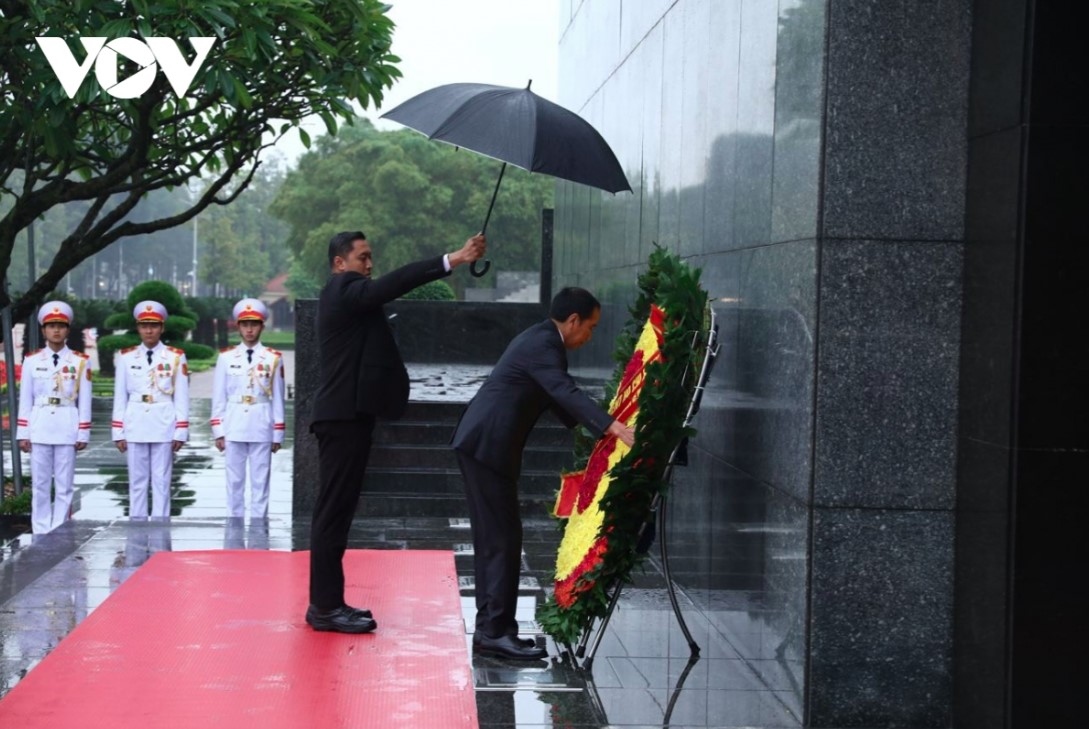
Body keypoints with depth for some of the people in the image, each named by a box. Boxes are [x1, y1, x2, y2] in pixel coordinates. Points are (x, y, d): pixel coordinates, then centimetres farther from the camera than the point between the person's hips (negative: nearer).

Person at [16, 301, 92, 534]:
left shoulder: (80, 362, 3)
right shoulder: (32, 361, 5)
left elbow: (84, 401, 3)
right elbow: (25, 400, 6)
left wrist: (83, 434, -1)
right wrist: (23, 434, 2)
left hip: (67, 429, -1)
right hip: (39, 428, 1)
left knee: (64, 486, 2)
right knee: (40, 485, 5)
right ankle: (41, 534, 10)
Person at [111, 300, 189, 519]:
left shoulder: (176, 357, 2)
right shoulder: (126, 357, 6)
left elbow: (182, 397, 1)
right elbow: (120, 397, 8)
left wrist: (180, 432, -3)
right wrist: (118, 433, 4)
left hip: (164, 427, -1)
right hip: (135, 427, 1)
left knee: (162, 482, 1)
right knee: (137, 482, 5)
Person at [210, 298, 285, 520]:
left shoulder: (273, 359, 3)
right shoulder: (226, 357, 5)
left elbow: (277, 398, 4)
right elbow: (219, 397, 6)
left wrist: (277, 434, 2)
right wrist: (218, 431, 2)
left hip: (261, 428, -1)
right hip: (233, 428, 1)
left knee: (260, 481, 2)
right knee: (234, 481, 5)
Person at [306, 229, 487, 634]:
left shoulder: (347, 296, 22)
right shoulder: (345, 290, -11)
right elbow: (395, 283, -23)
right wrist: (452, 260, -28)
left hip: (346, 414, 11)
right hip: (344, 415, -11)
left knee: (336, 508, 11)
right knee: (334, 509, -8)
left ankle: (327, 601, 16)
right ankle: (325, 607, -6)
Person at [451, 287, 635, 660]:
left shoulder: (541, 339, 17)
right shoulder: (542, 344, -15)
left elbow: (557, 397, 26)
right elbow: (567, 392, -30)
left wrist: (595, 429, 24)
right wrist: (613, 427, -39)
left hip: (481, 443, 11)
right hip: (488, 445, -11)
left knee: (493, 538, 12)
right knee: (502, 538, -9)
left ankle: (490, 628, 17)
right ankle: (495, 630, -7)